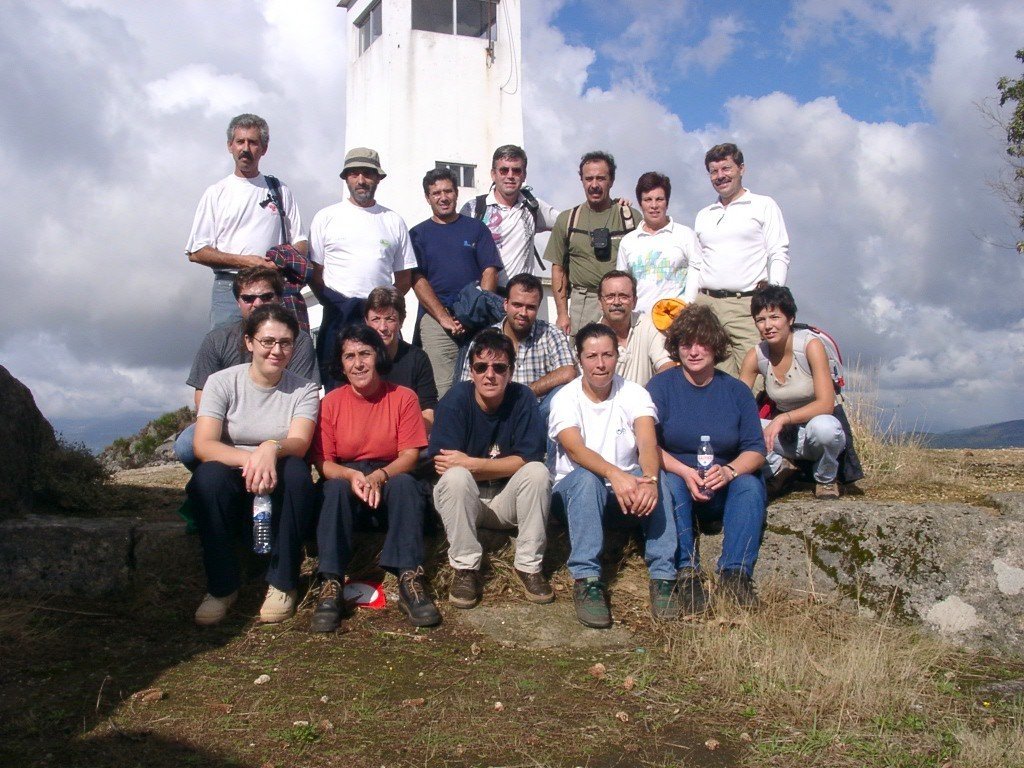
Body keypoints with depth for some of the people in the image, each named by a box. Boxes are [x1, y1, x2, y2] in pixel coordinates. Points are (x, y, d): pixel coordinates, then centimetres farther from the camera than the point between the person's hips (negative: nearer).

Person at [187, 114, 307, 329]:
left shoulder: (280, 191, 16)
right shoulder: (216, 193, 10)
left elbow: (300, 243, 14)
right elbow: (196, 252, 4)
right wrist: (243, 261, -10)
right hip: (228, 288, -1)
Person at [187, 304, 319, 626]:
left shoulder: (304, 390, 0)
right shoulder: (222, 382, -2)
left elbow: (299, 443, -18)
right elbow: (203, 445, -16)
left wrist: (272, 448, -43)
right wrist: (248, 460, -36)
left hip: (279, 492, 1)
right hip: (231, 490, 0)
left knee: (296, 470, -32)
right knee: (209, 475, -33)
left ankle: (282, 583, -19)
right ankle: (221, 587, -17)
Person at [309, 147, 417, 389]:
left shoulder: (393, 221, 13)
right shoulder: (326, 217, 8)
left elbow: (404, 276, 15)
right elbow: (314, 271, 6)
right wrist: (332, 303, -5)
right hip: (338, 315, -1)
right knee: (336, 387, -1)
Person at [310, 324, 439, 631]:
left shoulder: (403, 398, -2)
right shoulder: (331, 401, 0)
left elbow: (410, 455, -8)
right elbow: (322, 462, -3)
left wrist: (379, 476, -27)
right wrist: (351, 476, -25)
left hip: (389, 481, 0)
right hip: (345, 477, 0)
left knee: (405, 484, -33)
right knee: (336, 488, -33)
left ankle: (410, 580, -35)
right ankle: (331, 585, -36)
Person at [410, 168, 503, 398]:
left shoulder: (476, 228, 14)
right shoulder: (418, 234, 12)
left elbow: (490, 271, 6)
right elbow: (417, 280, 3)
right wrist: (444, 317, -9)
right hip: (435, 319, -1)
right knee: (442, 389, -8)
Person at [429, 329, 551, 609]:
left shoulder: (523, 398, -10)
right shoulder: (455, 400, -15)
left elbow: (528, 459, -18)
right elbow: (443, 465, -23)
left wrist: (471, 464, -24)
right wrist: (503, 466, -22)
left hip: (507, 500, 2)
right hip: (462, 500, -1)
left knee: (538, 472, -25)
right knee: (455, 477, -32)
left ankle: (529, 565, -15)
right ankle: (465, 569, -20)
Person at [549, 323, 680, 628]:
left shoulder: (634, 394, -4)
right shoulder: (565, 399, -9)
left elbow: (648, 444, -23)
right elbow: (576, 449, -28)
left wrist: (649, 480, -46)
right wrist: (615, 475, -48)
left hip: (626, 490, 2)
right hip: (574, 492, -1)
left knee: (652, 477, -31)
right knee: (587, 478, -36)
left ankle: (663, 576, -28)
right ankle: (586, 580, -36)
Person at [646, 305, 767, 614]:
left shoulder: (736, 391, 7)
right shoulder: (660, 386, 1)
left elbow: (756, 450, 0)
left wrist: (729, 471, -22)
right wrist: (685, 472, -25)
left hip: (723, 492, 2)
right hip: (678, 484, -2)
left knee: (750, 485, -27)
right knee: (670, 483, -33)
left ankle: (736, 572, -29)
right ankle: (686, 573, -33)